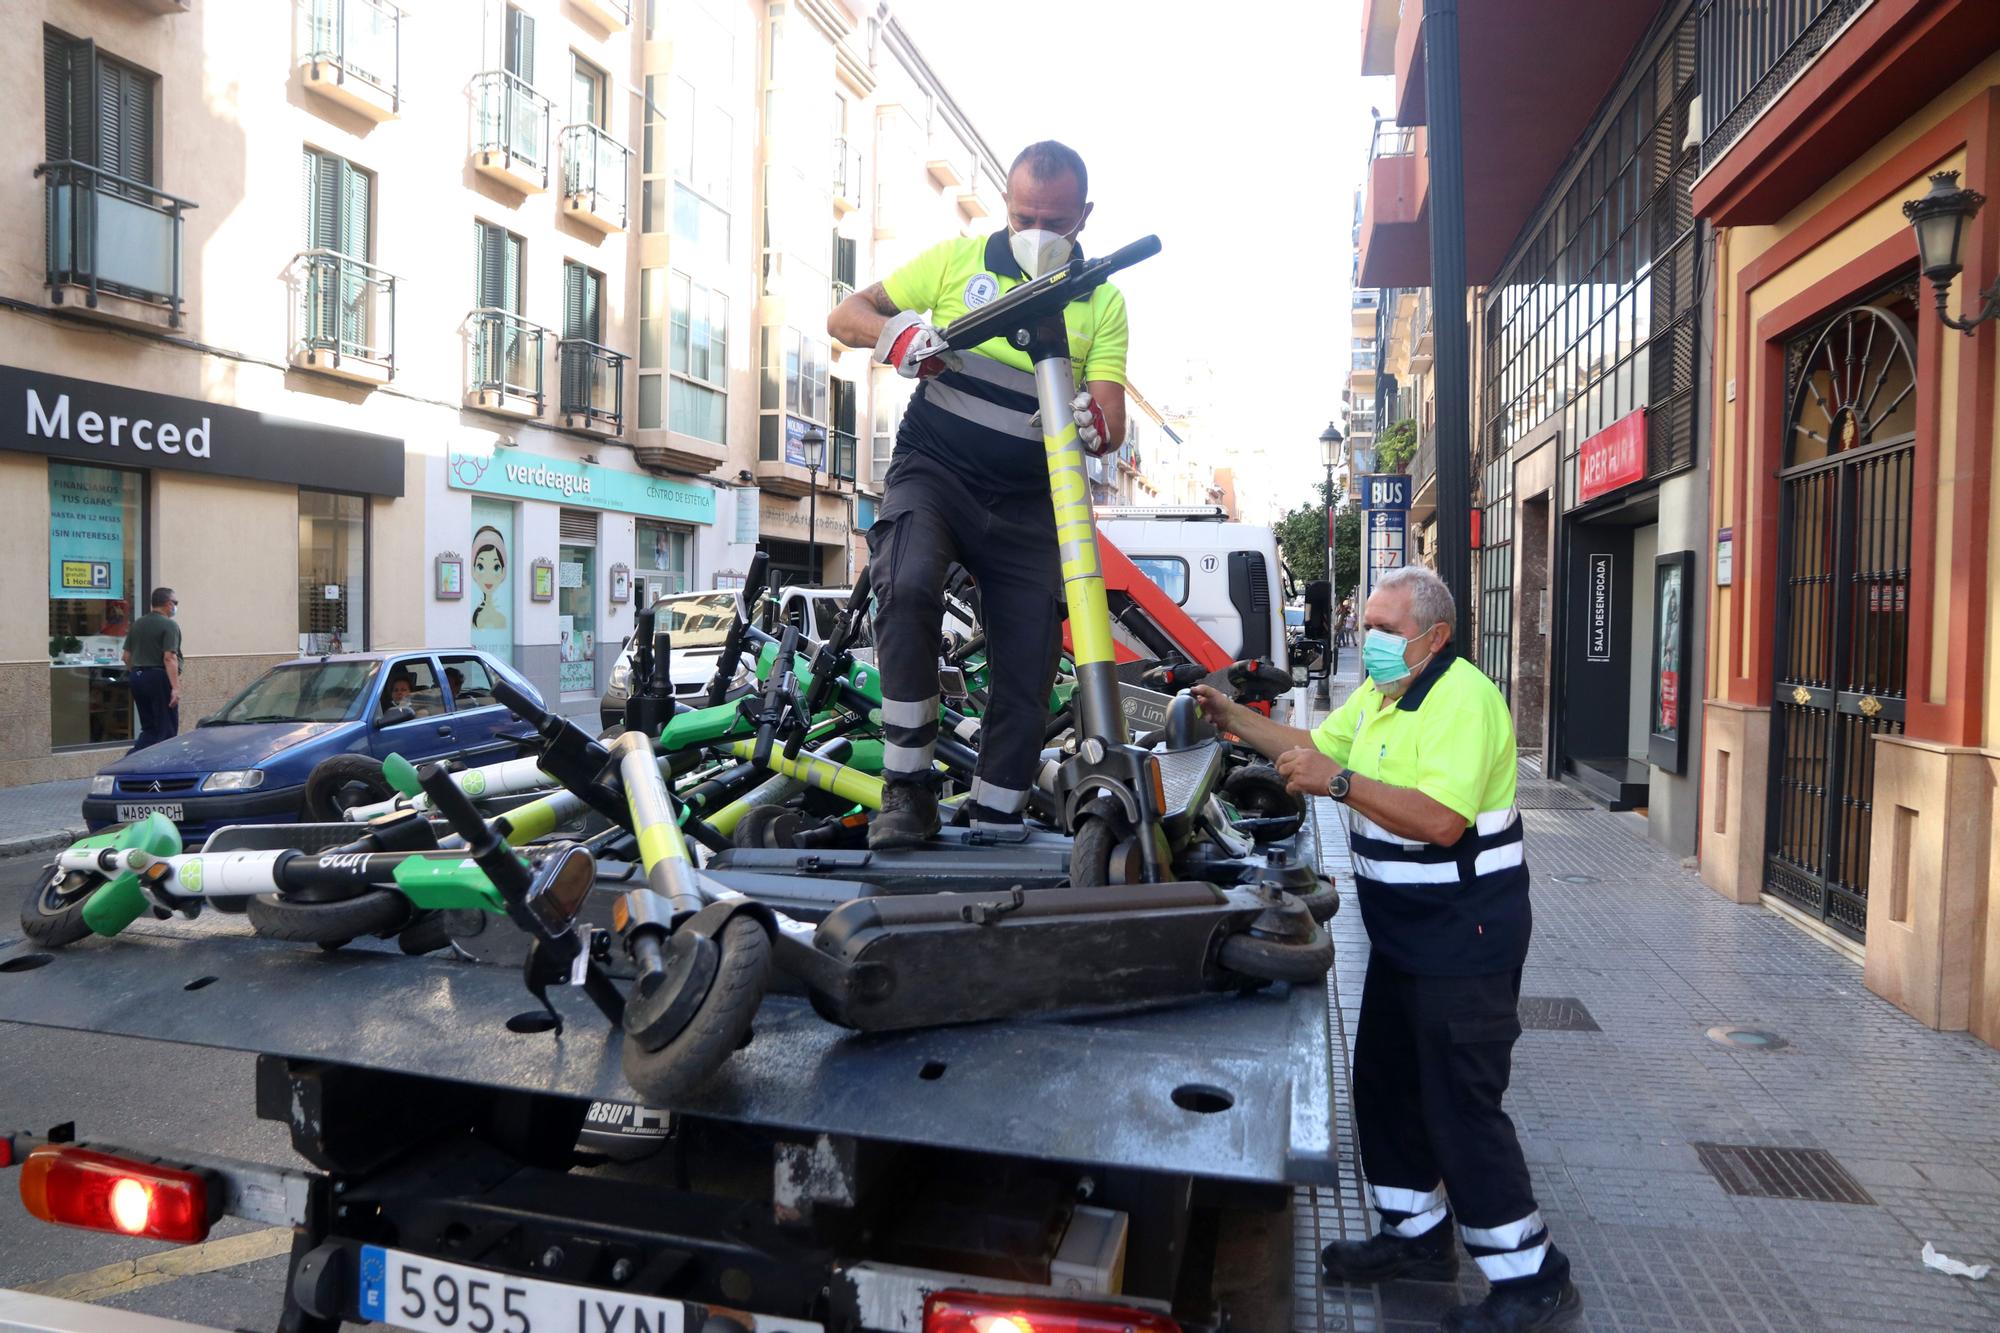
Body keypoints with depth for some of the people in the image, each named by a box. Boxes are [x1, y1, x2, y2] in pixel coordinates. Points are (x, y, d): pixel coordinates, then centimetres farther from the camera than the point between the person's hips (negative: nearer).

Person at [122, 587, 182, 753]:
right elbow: (169, 658, -19)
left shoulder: (137, 624, 13)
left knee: (149, 728, 14)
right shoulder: (169, 625, -10)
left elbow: (127, 656, 15)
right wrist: (175, 687, -23)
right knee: (167, 729, 0)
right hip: (159, 678, -7)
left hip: (138, 677, 8)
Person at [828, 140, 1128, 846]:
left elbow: (1112, 422, -4)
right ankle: (907, 788, -21)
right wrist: (895, 332, -18)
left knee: (1028, 673, -2)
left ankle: (995, 827, 14)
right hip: (933, 470, -2)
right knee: (908, 585, -32)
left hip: (1029, 502, 2)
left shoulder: (1102, 302, 5)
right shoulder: (958, 259, 3)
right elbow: (845, 315, 5)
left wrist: (1094, 425, -30)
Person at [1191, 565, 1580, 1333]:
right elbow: (1314, 744, 19)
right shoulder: (1380, 693, 10)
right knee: (1384, 1082, 18)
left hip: (1464, 938, -10)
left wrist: (1339, 782, -35)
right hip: (1403, 932, 10)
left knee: (1460, 1105, -4)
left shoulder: (1463, 700, -21)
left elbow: (1440, 819, -32)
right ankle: (1418, 1234, 34)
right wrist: (1233, 721, 7)